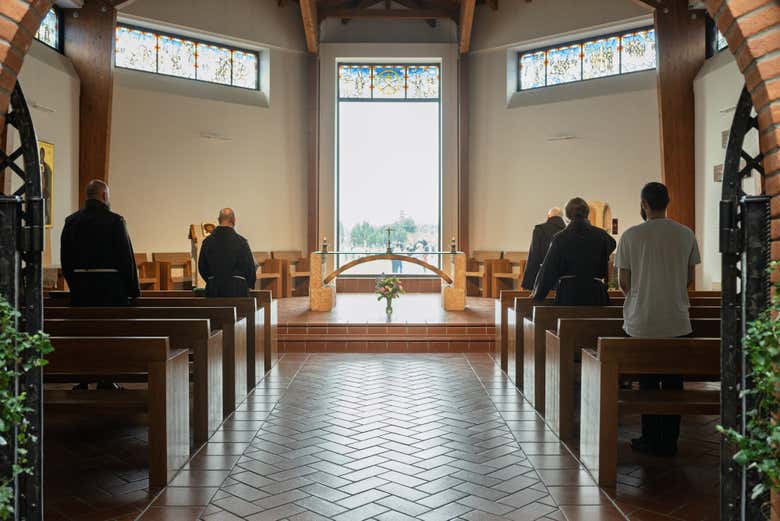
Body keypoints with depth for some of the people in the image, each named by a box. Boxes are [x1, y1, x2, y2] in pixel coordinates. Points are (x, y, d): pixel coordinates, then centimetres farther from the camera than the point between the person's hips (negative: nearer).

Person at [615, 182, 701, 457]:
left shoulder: (631, 235, -8)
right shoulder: (686, 235, 0)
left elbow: (623, 282, -4)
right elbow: (689, 279, 8)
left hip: (642, 322, -2)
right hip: (677, 322, 2)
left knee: (647, 381, 9)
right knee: (673, 381, 11)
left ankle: (651, 439, 16)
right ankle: (669, 442, 18)